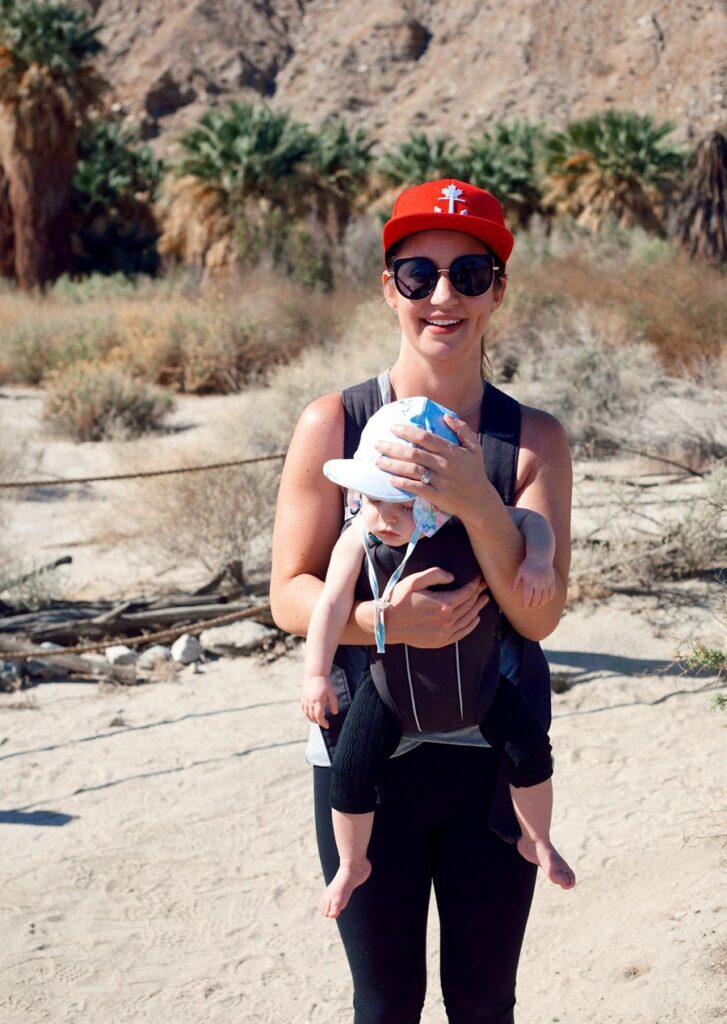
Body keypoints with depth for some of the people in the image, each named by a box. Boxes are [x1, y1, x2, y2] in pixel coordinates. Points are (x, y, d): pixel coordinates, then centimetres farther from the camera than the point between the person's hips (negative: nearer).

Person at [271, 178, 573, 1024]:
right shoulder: (333, 423, -6)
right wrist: (381, 620, -25)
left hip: (495, 756, 1)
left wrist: (476, 502, -27)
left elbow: (540, 613, -11)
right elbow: (289, 594, -5)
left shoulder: (535, 439, -3)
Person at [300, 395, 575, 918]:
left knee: (530, 751, 0)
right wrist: (317, 674, -16)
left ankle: (537, 841, 29)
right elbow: (332, 606, -15)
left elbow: (530, 520, -6)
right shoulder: (357, 544, -20)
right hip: (391, 690, -1)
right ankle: (352, 864, 23)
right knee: (351, 774, -6)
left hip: (476, 680, 1)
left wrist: (538, 559, -26)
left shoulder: (469, 528, -18)